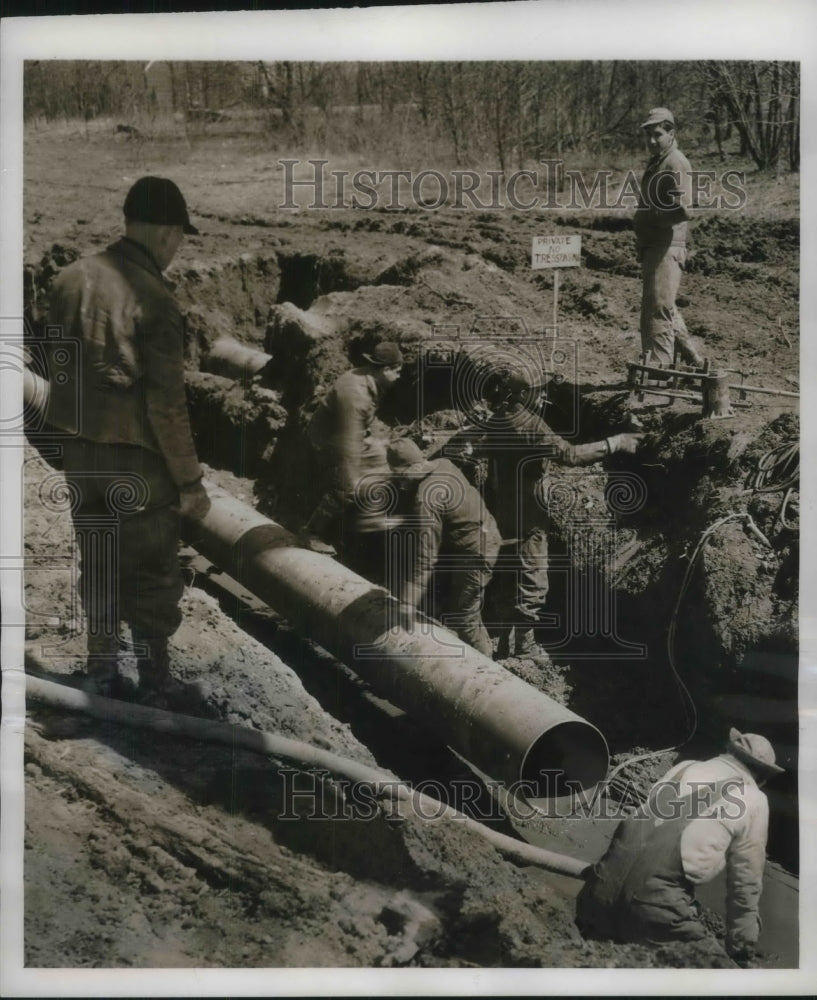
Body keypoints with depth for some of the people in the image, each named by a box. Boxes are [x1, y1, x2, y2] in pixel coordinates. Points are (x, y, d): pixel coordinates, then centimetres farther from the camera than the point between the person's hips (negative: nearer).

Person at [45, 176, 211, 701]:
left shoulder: (72, 278, -1)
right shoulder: (155, 299, -20)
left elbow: (56, 367, 8)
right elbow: (166, 405, -20)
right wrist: (190, 480, -12)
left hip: (80, 451, 6)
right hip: (138, 458, -6)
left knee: (97, 567, 19)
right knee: (153, 573, 11)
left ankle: (103, 673, 31)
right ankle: (154, 678, 22)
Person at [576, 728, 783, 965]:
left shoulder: (684, 767, 23)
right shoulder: (753, 801, 9)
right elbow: (745, 884, 13)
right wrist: (741, 952, 25)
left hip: (607, 877, 6)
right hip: (657, 894, -6)